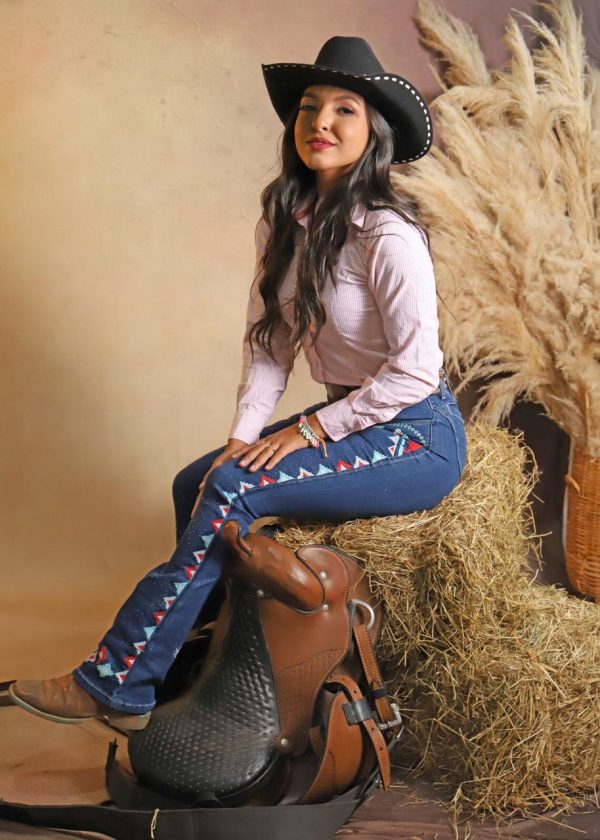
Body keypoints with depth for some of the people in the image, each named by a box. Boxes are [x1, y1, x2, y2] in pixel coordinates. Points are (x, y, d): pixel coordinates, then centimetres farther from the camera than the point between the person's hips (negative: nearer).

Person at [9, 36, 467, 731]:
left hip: (417, 438, -8)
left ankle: (112, 684, -13)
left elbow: (415, 370, -20)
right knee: (195, 483, -6)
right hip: (349, 419, 8)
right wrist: (243, 436, -8)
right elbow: (268, 340, 5)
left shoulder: (387, 234, -20)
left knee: (231, 489, -22)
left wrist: (310, 429, -15)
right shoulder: (285, 220, 4)